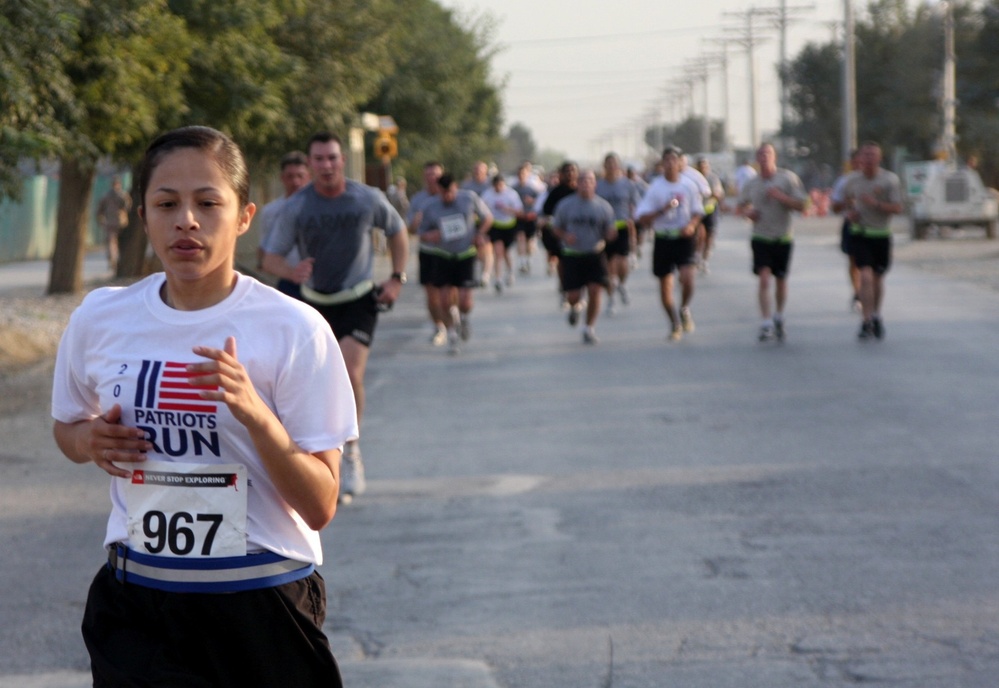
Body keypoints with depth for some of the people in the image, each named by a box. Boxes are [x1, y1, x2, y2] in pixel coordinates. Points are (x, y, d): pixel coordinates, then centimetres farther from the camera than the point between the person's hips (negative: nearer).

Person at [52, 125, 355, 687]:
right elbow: (68, 427, 18)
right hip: (135, 601, 2)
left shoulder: (294, 330, -11)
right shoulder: (100, 319, -1)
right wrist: (90, 440, -5)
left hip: (261, 602, -2)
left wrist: (254, 413, -27)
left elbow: (320, 507, -12)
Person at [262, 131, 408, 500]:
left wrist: (397, 278, 3)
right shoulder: (295, 207, -10)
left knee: (351, 373, -20)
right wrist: (292, 272, -28)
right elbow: (271, 258, -5)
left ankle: (351, 451, -4)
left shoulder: (368, 199, -8)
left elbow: (396, 231, 11)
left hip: (359, 300, -2)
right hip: (315, 302, 2)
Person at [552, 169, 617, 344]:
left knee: (595, 291, -12)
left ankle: (590, 328, 6)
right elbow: (556, 227, 9)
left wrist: (611, 233, -20)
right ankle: (574, 308, 34)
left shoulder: (603, 206, 2)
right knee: (573, 295, -5)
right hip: (572, 255, 0)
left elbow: (609, 233, 4)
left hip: (595, 255, 0)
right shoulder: (566, 205, 0)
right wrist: (565, 236, -12)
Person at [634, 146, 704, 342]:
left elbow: (698, 211, 10)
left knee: (687, 278, -21)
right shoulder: (655, 187, -4)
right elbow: (641, 217, -6)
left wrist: (691, 225, -11)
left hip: (683, 237, 0)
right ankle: (675, 324, 26)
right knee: (665, 285, 7)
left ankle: (684, 309, 9)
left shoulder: (689, 185, 0)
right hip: (663, 239, 0)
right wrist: (662, 210, -21)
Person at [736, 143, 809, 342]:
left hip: (783, 238, 0)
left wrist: (780, 196, -21)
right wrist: (747, 212, -3)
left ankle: (779, 318, 33)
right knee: (764, 278, -14)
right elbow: (740, 206, 20)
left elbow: (801, 205, -8)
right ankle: (766, 324, -16)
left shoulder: (788, 178, -3)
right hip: (760, 238, 0)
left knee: (780, 280, 10)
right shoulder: (751, 184, 5)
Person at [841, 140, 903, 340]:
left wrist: (876, 204, -23)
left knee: (877, 278, 14)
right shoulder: (852, 180, 2)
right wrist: (849, 212, 0)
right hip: (860, 234, 0)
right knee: (866, 276, -16)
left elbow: (897, 208, -9)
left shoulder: (890, 179, -5)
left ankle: (876, 317, 35)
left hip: (881, 235, 1)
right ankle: (867, 322, -17)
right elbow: (846, 200, 21)